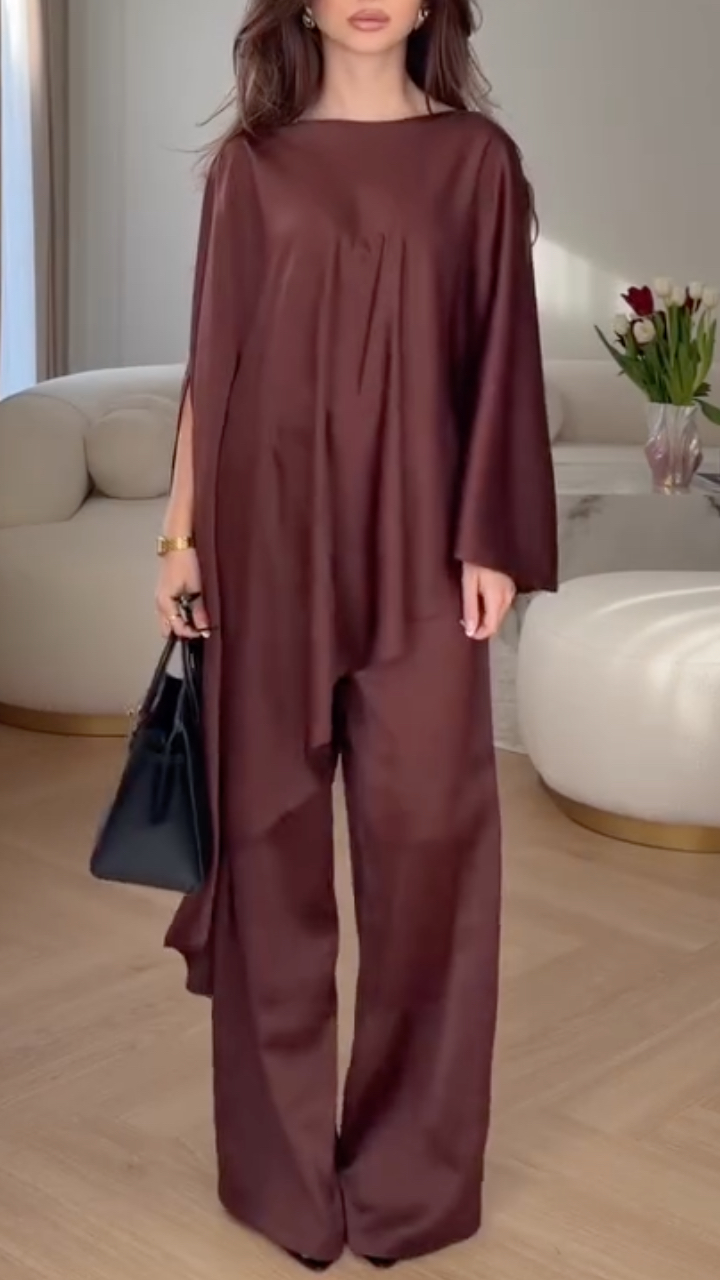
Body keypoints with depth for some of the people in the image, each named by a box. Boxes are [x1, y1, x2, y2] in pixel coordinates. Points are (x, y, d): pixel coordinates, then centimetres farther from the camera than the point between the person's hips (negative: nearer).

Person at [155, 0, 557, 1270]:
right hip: (270, 527, 1)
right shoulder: (251, 163, 8)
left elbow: (499, 356, 3)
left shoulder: (475, 157, 6)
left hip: (415, 536, 0)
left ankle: (410, 1165, 17)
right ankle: (281, 1158, 20)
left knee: (424, 832, 0)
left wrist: (491, 540, -5)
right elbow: (213, 356, 7)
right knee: (270, 828, 5)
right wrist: (182, 532, 2)